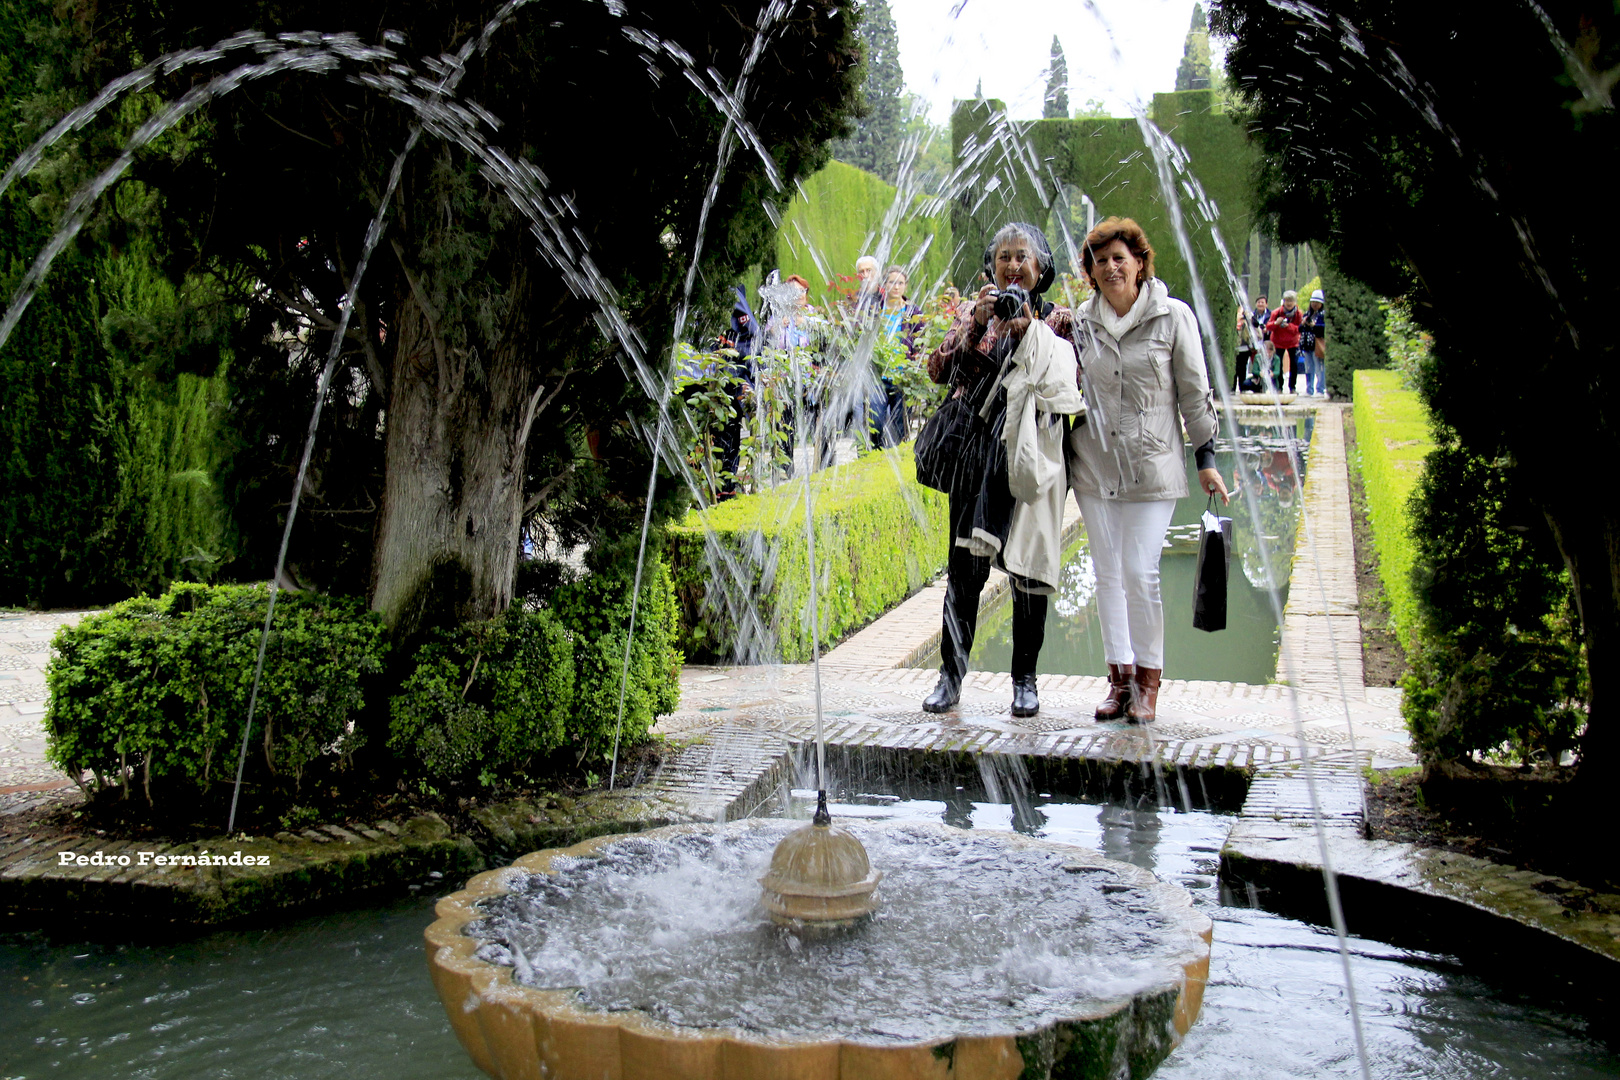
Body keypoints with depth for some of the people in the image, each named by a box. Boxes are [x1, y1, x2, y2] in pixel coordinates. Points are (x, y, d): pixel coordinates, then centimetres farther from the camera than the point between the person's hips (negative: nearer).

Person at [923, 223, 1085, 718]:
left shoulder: (1056, 320, 9)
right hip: (977, 453, 1)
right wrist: (978, 324, -10)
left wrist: (1029, 331, -11)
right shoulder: (974, 313, 12)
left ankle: (1025, 679, 13)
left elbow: (1068, 382, -5)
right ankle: (951, 676, 6)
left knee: (1028, 567, 2)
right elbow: (939, 369, 0)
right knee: (963, 567, -2)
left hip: (1031, 454, -1)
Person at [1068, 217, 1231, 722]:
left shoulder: (1173, 316, -3)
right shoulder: (1082, 320, 6)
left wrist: (1207, 460, 1)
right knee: (1107, 574, 7)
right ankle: (1119, 678, 16)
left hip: (1152, 465, -3)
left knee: (1141, 573, -8)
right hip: (1094, 465, 4)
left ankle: (1148, 682, 6)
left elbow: (1195, 393, 1)